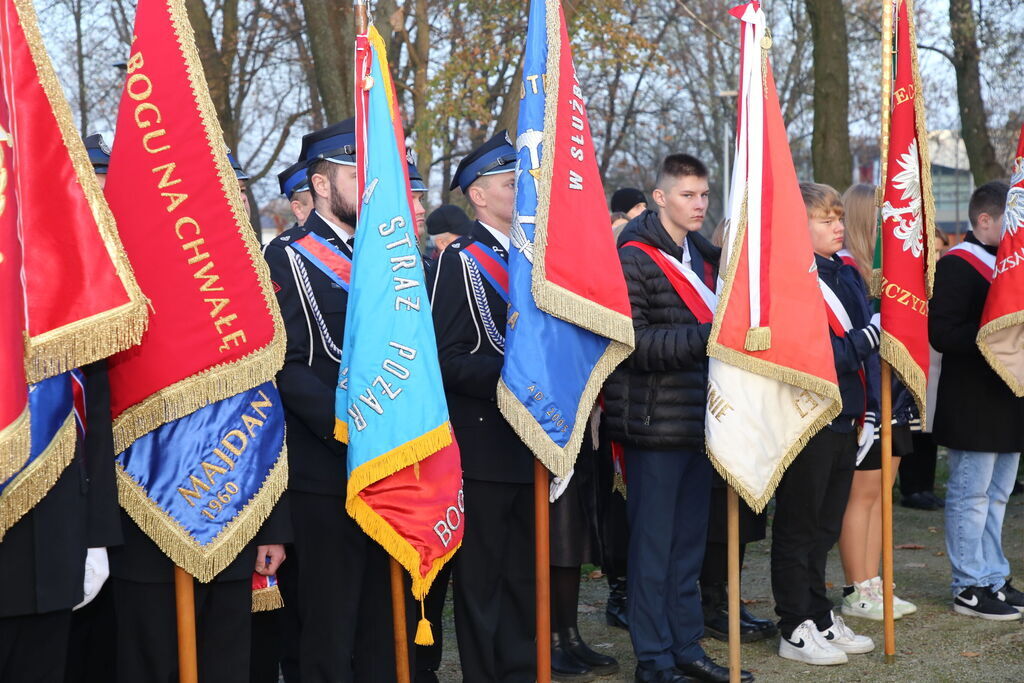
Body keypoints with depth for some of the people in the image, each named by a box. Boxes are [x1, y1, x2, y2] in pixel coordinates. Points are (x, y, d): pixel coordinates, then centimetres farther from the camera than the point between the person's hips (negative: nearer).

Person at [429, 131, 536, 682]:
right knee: (483, 575, 2)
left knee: (526, 572, 15)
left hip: (529, 443, 7)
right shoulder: (461, 260, -8)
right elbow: (448, 358, -16)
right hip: (485, 445, -7)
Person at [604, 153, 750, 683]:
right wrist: (704, 336, -25)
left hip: (697, 418, 8)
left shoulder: (703, 256, 15)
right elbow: (633, 342, -19)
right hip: (656, 422, -8)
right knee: (653, 543, 0)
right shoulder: (634, 258, -10)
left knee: (689, 541, 14)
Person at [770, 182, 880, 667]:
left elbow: (868, 347, 16)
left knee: (825, 526, 17)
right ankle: (796, 629, 11)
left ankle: (820, 617, 28)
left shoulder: (847, 276, 13)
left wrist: (869, 412, 9)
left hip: (844, 421, 8)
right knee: (798, 527, 3)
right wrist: (864, 340, -18)